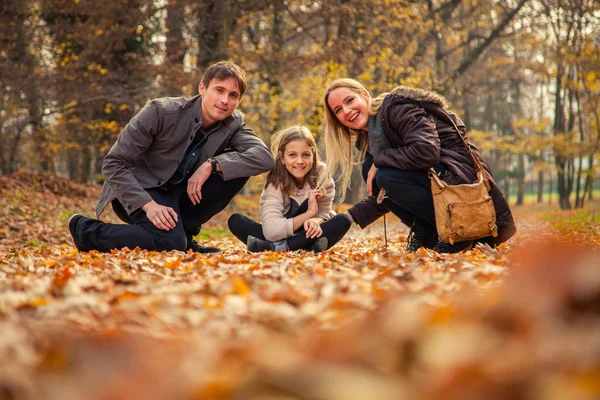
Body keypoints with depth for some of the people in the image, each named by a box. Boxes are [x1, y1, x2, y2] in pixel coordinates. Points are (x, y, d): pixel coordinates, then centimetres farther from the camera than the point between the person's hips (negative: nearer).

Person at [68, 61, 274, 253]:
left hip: (181, 192, 5)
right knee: (171, 242, -33)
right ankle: (86, 230, -9)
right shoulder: (161, 112, -21)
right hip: (139, 189, -5)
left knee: (239, 166, -14)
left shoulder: (233, 124, -7)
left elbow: (264, 157, -22)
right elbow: (113, 165, -20)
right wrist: (148, 204, -32)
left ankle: (184, 229, -3)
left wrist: (211, 165, -31)